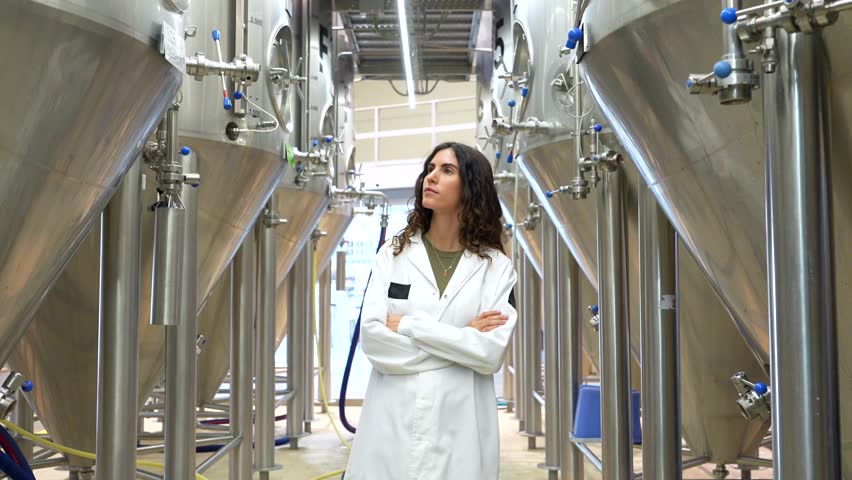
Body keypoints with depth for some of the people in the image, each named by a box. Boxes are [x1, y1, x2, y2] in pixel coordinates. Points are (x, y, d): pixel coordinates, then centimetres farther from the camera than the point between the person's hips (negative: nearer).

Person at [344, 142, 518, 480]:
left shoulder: (496, 267, 0)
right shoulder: (393, 255, 3)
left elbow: (491, 354, -12)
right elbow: (372, 338, -9)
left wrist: (407, 325, -12)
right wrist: (461, 340, -10)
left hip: (460, 431, -1)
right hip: (392, 425, 1)